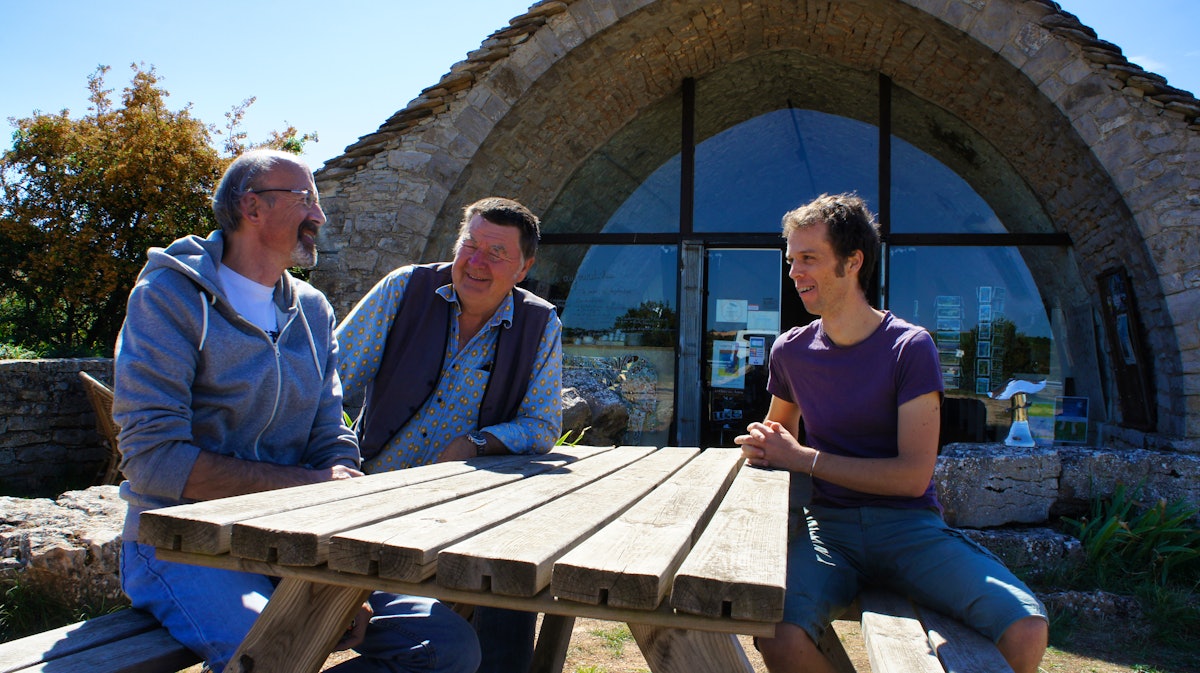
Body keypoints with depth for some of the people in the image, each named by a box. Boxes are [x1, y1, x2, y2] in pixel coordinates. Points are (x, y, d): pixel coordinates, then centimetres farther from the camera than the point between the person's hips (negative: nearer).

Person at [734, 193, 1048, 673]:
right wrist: (765, 444, 0)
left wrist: (801, 457, -14)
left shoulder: (909, 347, -5)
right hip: (829, 525, 2)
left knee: (1025, 629, -26)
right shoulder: (790, 350, 6)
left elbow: (914, 476, -11)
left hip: (910, 525, -1)